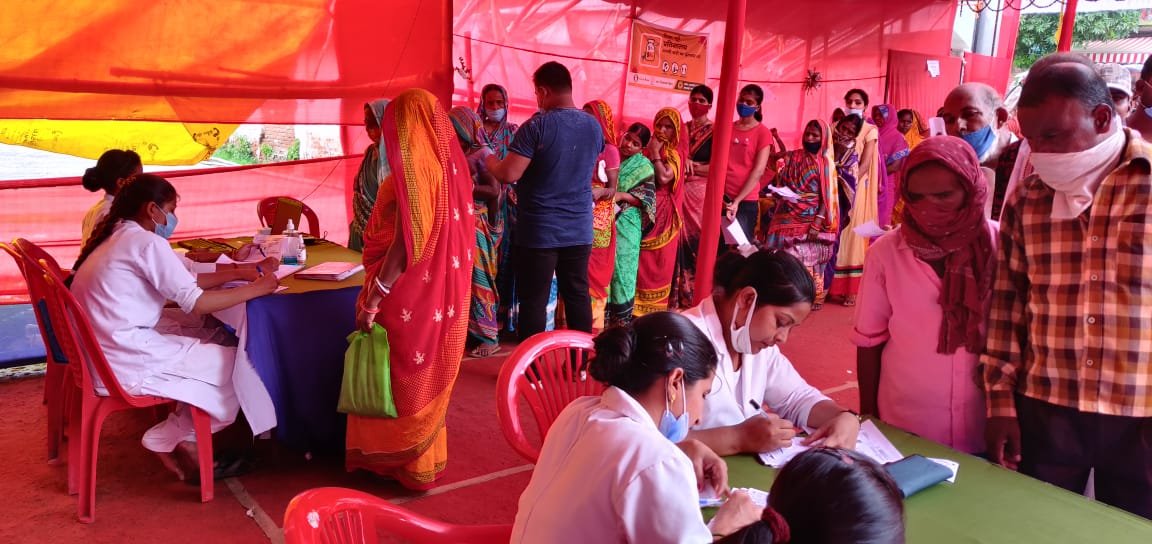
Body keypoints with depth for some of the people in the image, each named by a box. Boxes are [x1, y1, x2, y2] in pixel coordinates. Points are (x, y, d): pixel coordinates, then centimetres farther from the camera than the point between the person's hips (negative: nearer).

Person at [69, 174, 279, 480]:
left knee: (217, 338, 15)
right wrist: (257, 289, -8)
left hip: (108, 348, 10)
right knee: (239, 364, 1)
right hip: (127, 362, -10)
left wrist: (238, 274, 15)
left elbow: (182, 283, 17)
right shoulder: (147, 242, -15)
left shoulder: (118, 237, 14)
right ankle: (180, 441, 12)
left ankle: (179, 439, 13)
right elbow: (196, 302, -18)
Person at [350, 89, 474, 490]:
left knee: (402, 377, 7)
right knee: (425, 374, 19)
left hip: (409, 295, -8)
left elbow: (404, 245, -22)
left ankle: (405, 460, 19)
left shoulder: (412, 168, -18)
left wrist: (372, 299, -17)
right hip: (441, 291, 8)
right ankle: (424, 455, 32)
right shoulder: (450, 164, 6)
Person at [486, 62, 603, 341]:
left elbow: (509, 174, -19)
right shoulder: (594, 126, 4)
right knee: (578, 296, 12)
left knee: (534, 301, 3)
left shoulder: (537, 126, -15)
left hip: (539, 231, -5)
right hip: (579, 229, 5)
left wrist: (487, 158, 1)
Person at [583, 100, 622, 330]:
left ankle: (593, 323, 7)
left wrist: (600, 192, -25)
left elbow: (612, 189, -5)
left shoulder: (610, 150, -3)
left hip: (598, 219, -3)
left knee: (594, 269, 0)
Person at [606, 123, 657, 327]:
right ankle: (602, 316, 11)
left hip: (626, 227, -3)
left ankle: (621, 320, 7)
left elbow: (647, 199, -6)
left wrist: (622, 195, -17)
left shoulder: (644, 166, 0)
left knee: (621, 269, -2)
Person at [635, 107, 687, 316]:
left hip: (663, 212, -4)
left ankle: (656, 305, 8)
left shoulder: (675, 153, -2)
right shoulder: (650, 147, 11)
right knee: (641, 259, 1)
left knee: (658, 260, 0)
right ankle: (640, 302, 8)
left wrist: (655, 153, -11)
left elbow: (664, 177, -18)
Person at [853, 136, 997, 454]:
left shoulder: (999, 245, -8)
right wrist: (867, 420, 3)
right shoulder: (886, 252, -10)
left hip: (987, 429, 1)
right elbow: (869, 342, -1)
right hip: (905, 430, -1)